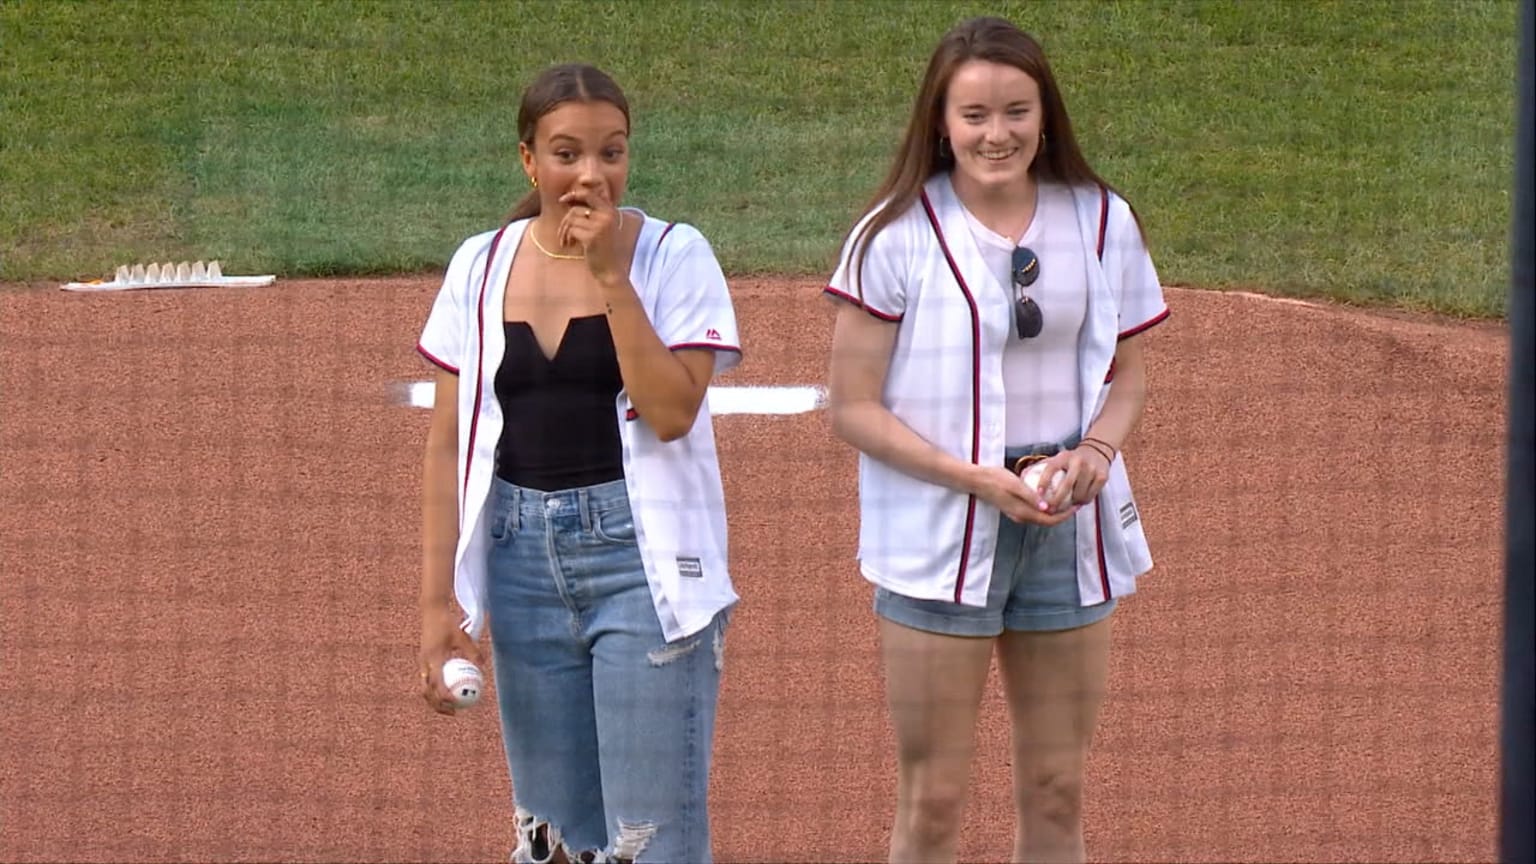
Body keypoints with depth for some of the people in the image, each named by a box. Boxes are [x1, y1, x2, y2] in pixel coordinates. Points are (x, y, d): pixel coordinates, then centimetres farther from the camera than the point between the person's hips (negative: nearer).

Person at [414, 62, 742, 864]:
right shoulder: (481, 267, 6)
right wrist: (436, 601, 2)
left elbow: (671, 412, -15)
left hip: (642, 558, -4)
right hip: (521, 559, 4)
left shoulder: (672, 256, -4)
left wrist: (612, 276, -17)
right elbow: (447, 446, 7)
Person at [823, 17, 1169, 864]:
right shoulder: (897, 236, -9)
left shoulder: (1101, 223, 3)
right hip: (939, 533, -4)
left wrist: (1095, 453, -9)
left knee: (1056, 793, 10)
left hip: (1067, 530, 4)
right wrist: (980, 479, -19)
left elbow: (1127, 374, 14)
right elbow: (852, 406, -8)